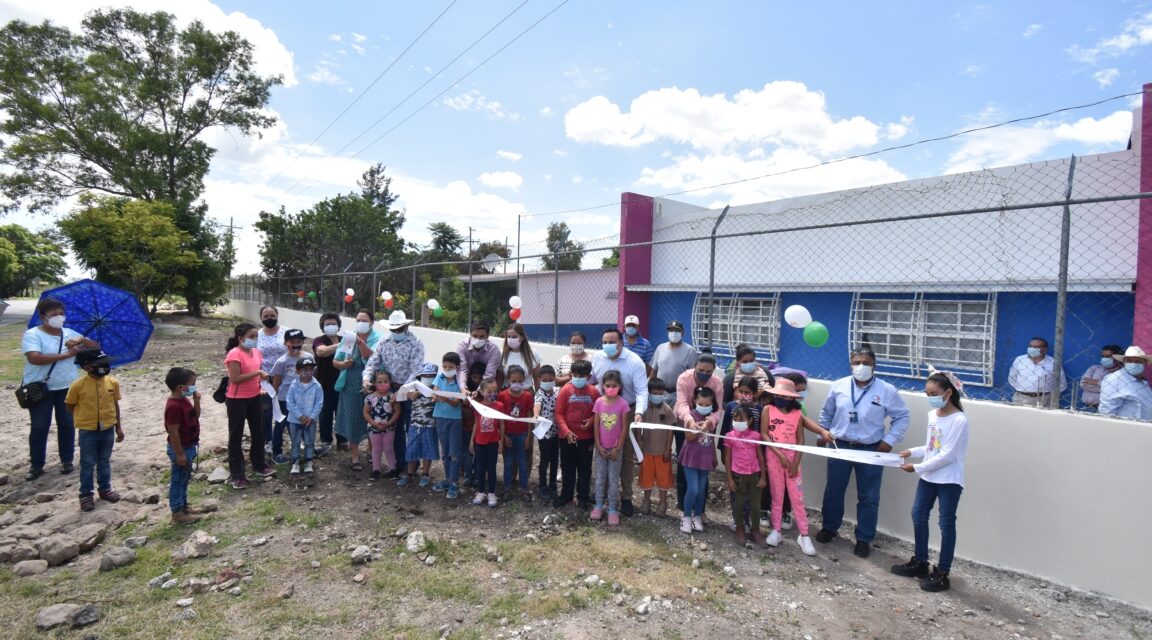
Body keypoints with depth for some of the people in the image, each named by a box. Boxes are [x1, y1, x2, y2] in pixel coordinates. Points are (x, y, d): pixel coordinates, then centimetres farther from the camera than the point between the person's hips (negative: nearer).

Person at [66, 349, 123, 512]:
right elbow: (70, 406, -1)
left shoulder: (112, 382, -5)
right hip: (87, 431, -3)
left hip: (108, 429, 3)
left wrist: (118, 427, 8)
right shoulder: (78, 385, -15)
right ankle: (86, 495, 19)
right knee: (87, 464, 7)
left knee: (104, 462, 17)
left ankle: (105, 489, 30)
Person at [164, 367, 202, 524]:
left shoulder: (184, 400, 3)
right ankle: (177, 513, 15)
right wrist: (179, 454, -21)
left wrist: (196, 401, -3)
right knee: (178, 481, 4)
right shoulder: (174, 406, -27)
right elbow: (173, 433, -25)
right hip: (181, 449, -10)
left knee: (185, 480, 21)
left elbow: (196, 416, 13)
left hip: (189, 446, 10)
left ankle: (183, 506, 34)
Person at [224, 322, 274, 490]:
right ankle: (236, 475, 13)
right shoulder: (234, 354, -19)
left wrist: (260, 387, 2)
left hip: (255, 398, 8)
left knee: (258, 433, 17)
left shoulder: (256, 352, 5)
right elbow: (235, 379, -25)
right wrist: (257, 373, -25)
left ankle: (259, 465, 34)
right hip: (237, 400, -7)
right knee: (236, 436, 4)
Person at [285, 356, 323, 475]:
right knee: (295, 442, 11)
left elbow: (319, 404, -6)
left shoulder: (317, 386, -9)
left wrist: (311, 417, -14)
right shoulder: (293, 385, -9)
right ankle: (295, 463, 22)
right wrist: (300, 416, -15)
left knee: (309, 442, 9)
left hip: (311, 420, 0)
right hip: (295, 419, 0)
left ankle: (308, 462, 22)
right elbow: (289, 403, -9)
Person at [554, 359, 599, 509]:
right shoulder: (565, 390, -8)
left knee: (585, 468, 12)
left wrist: (592, 420, -15)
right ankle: (566, 495, 30)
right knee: (567, 468, 13)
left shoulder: (594, 392, -5)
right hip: (567, 437, 0)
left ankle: (583, 497, 28)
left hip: (587, 437, 1)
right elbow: (559, 413, -8)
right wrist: (566, 431, -18)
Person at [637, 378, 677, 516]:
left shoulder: (667, 409, -9)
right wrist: (639, 446, -3)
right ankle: (647, 500, 29)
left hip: (662, 450, -1)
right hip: (647, 449, 1)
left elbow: (670, 430, -5)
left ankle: (663, 502, 23)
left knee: (663, 476, 8)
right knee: (646, 475, 12)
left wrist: (668, 449, -7)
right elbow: (638, 428, -1)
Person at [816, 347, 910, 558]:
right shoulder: (838, 386, -2)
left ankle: (864, 539, 23)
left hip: (871, 451, -2)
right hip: (839, 447, 2)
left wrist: (889, 440, -7)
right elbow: (826, 412, 11)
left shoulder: (887, 390, -8)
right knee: (833, 491, 13)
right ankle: (829, 528, 32)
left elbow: (902, 417, 1)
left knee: (868, 498, 8)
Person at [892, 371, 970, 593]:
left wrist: (917, 467, -20)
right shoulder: (932, 415, 5)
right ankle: (920, 563, 30)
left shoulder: (959, 420, -18)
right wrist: (912, 452, 0)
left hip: (949, 481, -8)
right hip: (928, 477, 8)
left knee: (946, 524, 4)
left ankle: (942, 574, 16)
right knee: (918, 516, 14)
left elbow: (947, 455, -21)